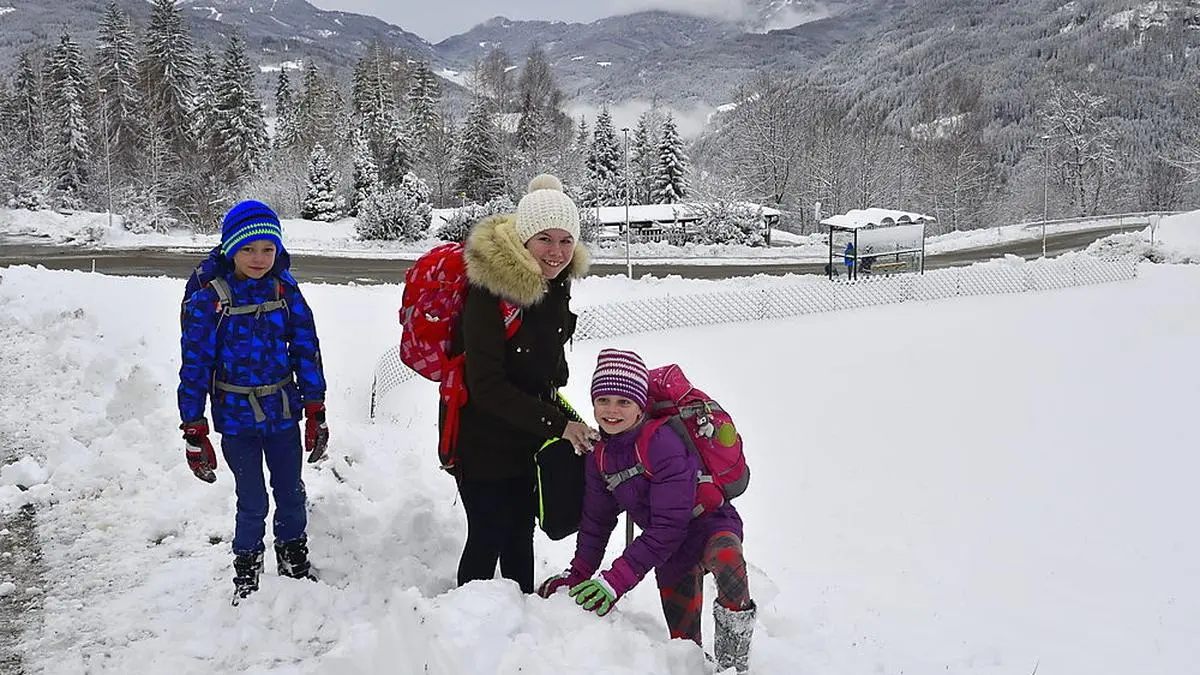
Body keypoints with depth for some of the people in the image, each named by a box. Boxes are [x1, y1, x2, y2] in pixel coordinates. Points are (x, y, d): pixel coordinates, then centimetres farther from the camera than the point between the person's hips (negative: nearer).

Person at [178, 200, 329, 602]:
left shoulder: (286, 292, -3)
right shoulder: (208, 300, -11)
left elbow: (307, 351, 2)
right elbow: (195, 366, -7)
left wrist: (316, 412, 3)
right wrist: (194, 432, -7)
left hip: (283, 415, 3)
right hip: (236, 419, -2)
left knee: (291, 496, 15)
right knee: (253, 502, 4)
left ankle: (294, 561, 38)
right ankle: (246, 573, 28)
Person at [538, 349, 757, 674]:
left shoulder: (661, 441, -26)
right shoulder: (601, 454, -2)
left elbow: (668, 527, -27)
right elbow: (597, 519, 11)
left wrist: (616, 579, -27)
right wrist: (577, 574, 5)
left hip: (710, 524, -7)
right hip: (671, 548, 7)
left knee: (726, 559, -41)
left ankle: (736, 626, -15)